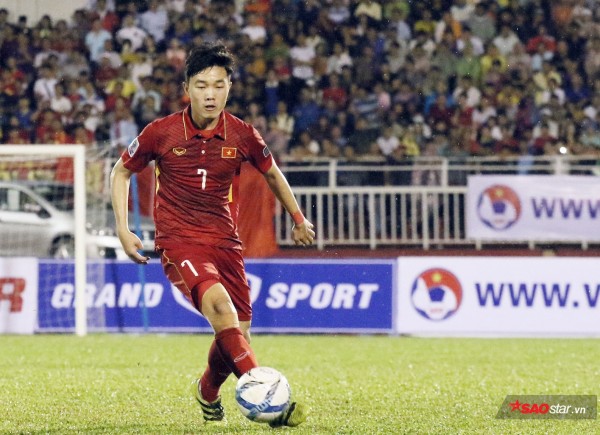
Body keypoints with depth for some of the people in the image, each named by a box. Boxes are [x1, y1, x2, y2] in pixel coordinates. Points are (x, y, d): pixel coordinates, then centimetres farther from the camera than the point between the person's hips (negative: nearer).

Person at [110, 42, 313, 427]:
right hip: (178, 240, -4)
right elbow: (122, 171, 10)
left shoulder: (243, 135, 0)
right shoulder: (161, 133, -6)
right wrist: (123, 229, 1)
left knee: (237, 334, 0)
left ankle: (209, 390, 35)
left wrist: (299, 220, 28)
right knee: (220, 304, -30)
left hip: (224, 240, 4)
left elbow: (272, 174, 20)